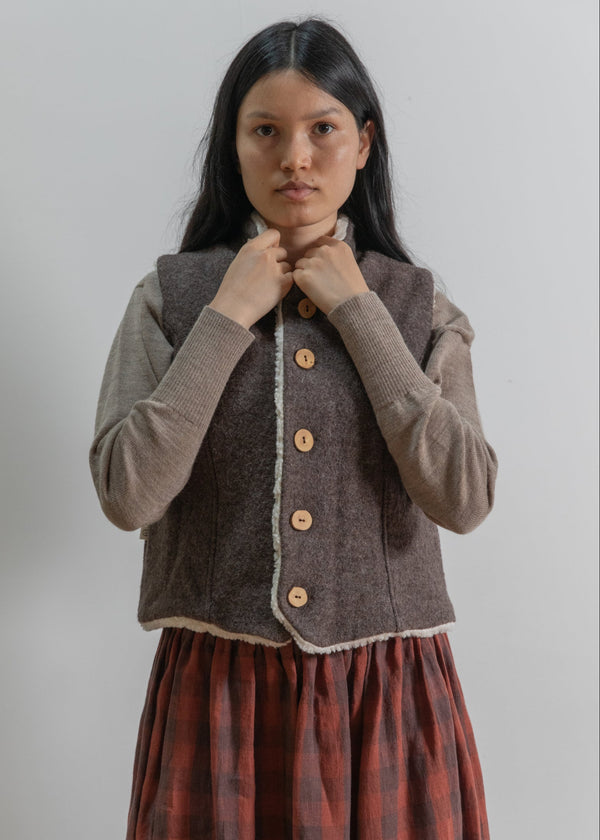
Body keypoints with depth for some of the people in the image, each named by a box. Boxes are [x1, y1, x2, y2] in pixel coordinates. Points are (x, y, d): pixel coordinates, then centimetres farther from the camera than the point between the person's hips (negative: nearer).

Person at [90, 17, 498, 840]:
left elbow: (464, 498, -12)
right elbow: (127, 495, -12)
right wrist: (228, 318, -12)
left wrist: (359, 312, -11)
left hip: (385, 691, 1)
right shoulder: (173, 296, -1)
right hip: (221, 688, 0)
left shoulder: (418, 305, 1)